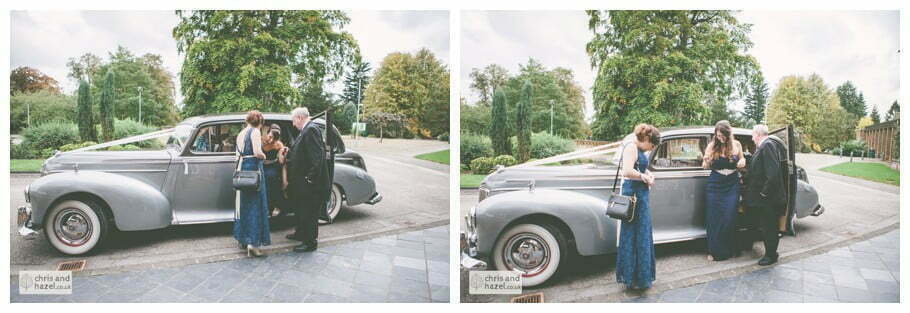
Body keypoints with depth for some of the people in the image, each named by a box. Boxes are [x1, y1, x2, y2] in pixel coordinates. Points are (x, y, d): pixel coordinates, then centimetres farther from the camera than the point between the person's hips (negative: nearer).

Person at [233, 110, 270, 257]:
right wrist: (264, 156, 0)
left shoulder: (240, 134, 15)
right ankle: (253, 242, -11)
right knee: (255, 204, -6)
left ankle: (243, 239, 23)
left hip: (242, 168, 8)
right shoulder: (255, 131, -8)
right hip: (254, 168, -8)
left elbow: (240, 154, 15)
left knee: (244, 204, 16)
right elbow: (258, 152, -19)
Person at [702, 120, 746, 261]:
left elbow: (741, 159, 18)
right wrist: (706, 160, -22)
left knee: (729, 218, -4)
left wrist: (742, 161, -6)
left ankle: (727, 249, 11)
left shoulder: (736, 144, 0)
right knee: (714, 218, 0)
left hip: (732, 185, 1)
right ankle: (715, 251, 9)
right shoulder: (712, 146, -4)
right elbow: (706, 166, 0)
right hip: (715, 186, -1)